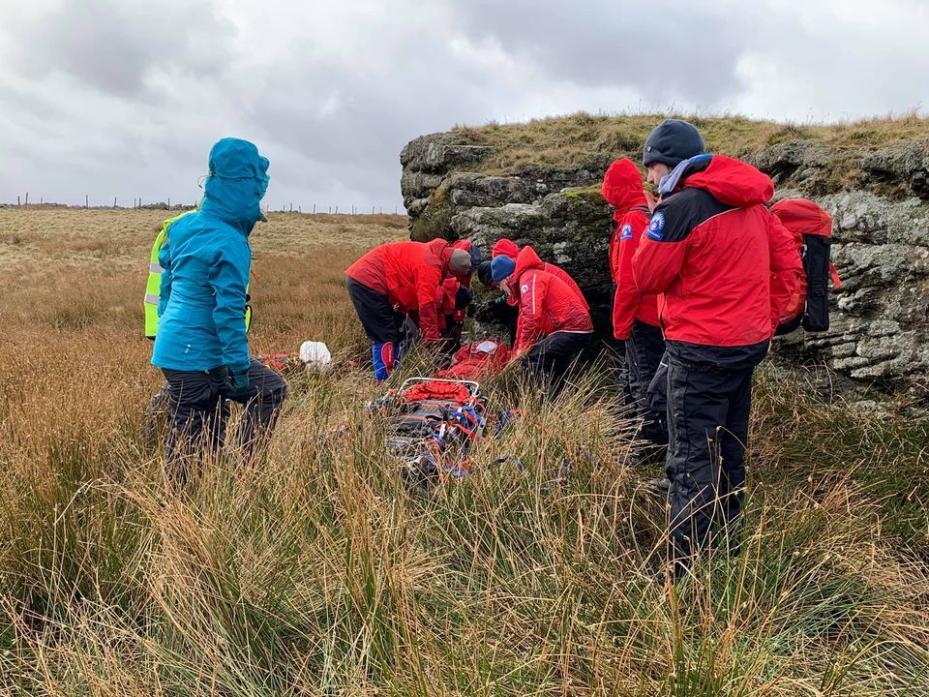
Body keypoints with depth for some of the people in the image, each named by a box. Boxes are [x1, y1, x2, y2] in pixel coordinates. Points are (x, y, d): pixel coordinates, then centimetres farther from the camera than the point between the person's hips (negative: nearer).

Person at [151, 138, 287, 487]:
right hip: (201, 356, -9)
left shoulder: (184, 225, 9)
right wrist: (238, 364, -16)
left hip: (171, 348, 9)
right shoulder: (230, 243, -18)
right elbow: (229, 309, -20)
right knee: (271, 390, 6)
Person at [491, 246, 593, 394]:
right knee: (554, 377, 17)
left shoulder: (529, 278, -12)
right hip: (578, 329, 11)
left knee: (531, 359, -16)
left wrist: (523, 348, -14)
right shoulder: (524, 283, 21)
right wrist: (516, 354, 22)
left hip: (572, 328, -11)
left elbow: (532, 316, -24)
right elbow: (523, 321, 24)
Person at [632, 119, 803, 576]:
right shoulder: (751, 203, 9)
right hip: (750, 343, 8)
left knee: (690, 462, -3)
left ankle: (687, 569, 1)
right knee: (729, 452, 20)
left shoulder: (678, 207, -16)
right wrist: (767, 318, 13)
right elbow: (788, 262, 11)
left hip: (701, 350, -8)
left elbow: (647, 279, -10)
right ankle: (727, 543, 34)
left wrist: (654, 227, 1)